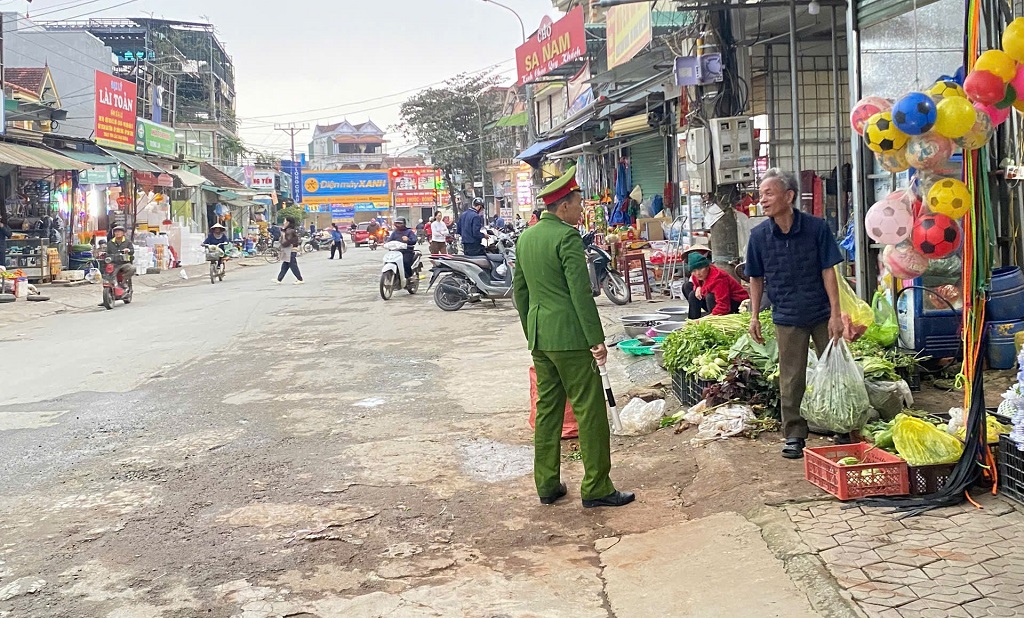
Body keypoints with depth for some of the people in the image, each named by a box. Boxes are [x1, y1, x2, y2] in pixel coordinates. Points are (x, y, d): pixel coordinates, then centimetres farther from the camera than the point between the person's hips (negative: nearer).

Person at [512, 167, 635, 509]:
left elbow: (519, 290, 18)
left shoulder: (525, 237, 12)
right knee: (590, 411, 0)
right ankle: (596, 488, 6)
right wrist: (597, 339, -13)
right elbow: (581, 292, -17)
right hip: (569, 336, -8)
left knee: (547, 409, 14)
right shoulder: (567, 236, -13)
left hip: (539, 337, 8)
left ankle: (547, 485, 20)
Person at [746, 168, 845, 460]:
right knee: (791, 380, 6)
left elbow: (828, 271, -8)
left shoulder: (816, 228, -10)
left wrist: (835, 313, -10)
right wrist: (754, 317, 2)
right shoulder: (759, 235, -5)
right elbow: (756, 278, 5)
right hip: (788, 318, 1)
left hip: (822, 314, -1)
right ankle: (794, 434, 19)